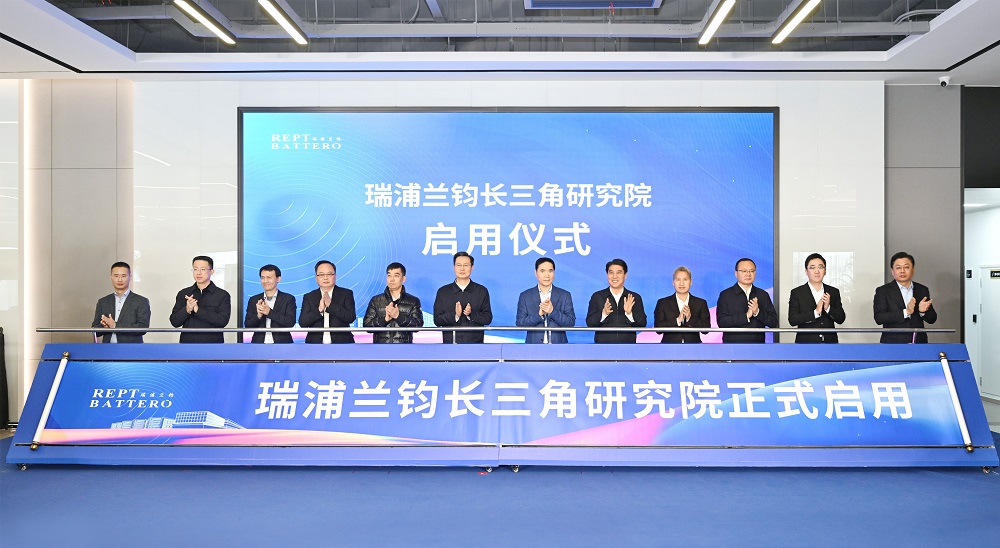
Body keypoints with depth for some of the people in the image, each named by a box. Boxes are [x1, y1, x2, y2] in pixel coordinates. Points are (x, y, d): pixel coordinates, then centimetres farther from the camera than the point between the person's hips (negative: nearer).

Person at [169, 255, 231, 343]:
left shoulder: (222, 295, 2)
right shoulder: (183, 294, 12)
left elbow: (223, 320, -11)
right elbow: (174, 321, 7)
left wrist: (198, 310, -15)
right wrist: (187, 310, -13)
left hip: (212, 343, -2)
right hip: (187, 342, 3)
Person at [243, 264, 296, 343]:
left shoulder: (288, 299, 5)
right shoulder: (253, 300, 13)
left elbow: (290, 322, -7)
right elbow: (247, 325, 8)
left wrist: (269, 312, -15)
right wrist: (258, 316, -12)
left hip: (281, 343, -2)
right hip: (259, 343, 2)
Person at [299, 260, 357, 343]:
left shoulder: (346, 294, 6)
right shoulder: (309, 297, 10)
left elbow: (351, 317, -8)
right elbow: (302, 323, -1)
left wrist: (331, 305, -16)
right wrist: (319, 310, -16)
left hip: (342, 343, -1)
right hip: (316, 342, 1)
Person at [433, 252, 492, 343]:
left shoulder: (482, 291, 9)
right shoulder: (443, 292, 9)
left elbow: (488, 318, 3)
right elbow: (437, 320, 3)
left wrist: (471, 313, -15)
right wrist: (455, 315, -14)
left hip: (475, 342, 0)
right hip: (450, 342, 0)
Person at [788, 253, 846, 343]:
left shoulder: (833, 292, 9)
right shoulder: (796, 293, -1)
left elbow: (841, 319, 5)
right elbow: (792, 320, -9)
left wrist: (828, 308, -13)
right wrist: (816, 312, -17)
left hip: (830, 341, 3)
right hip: (806, 342, -3)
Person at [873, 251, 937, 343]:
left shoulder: (923, 290, 11)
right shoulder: (883, 291, 0)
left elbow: (932, 319, 10)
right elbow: (879, 318, -12)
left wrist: (923, 311, -11)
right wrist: (905, 312, -20)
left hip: (919, 342, 3)